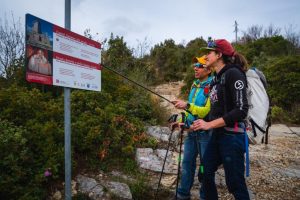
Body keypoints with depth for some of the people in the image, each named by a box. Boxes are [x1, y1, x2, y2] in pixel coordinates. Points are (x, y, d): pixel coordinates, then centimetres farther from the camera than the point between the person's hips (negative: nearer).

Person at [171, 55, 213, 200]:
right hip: (191, 131, 7)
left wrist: (187, 105, -30)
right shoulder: (194, 85, 12)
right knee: (187, 163, 13)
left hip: (205, 132, -7)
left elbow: (209, 111, -24)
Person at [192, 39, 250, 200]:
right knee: (206, 174, 15)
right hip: (217, 135, 8)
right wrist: (200, 124, 17)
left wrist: (209, 124, -21)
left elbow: (241, 110, -20)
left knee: (235, 183, 4)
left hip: (232, 137, -8)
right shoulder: (217, 78, 12)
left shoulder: (233, 73, -13)